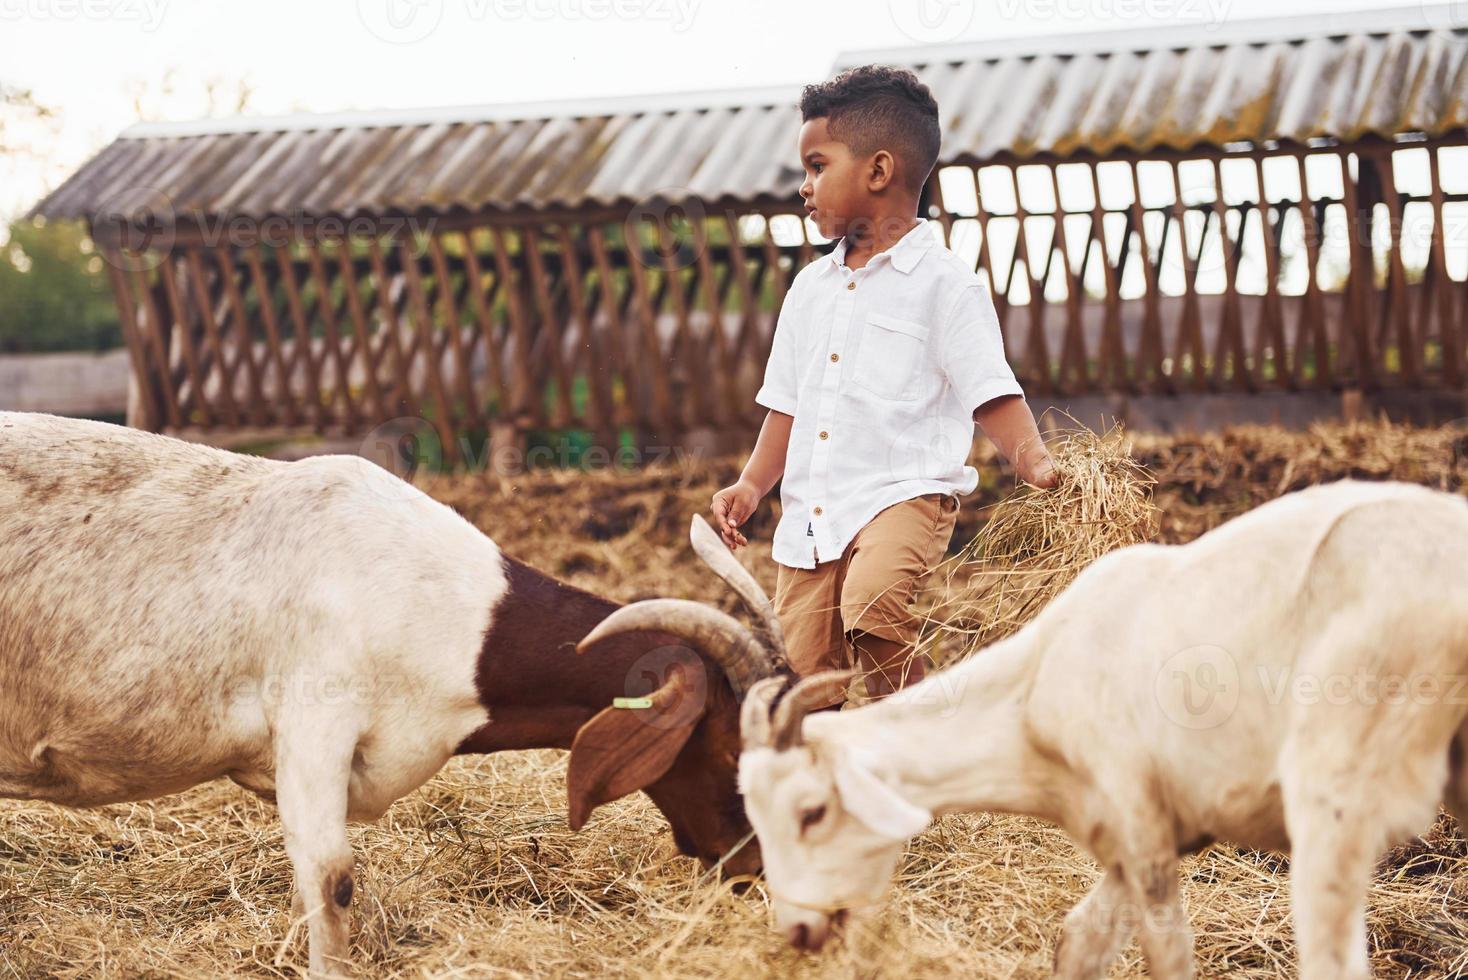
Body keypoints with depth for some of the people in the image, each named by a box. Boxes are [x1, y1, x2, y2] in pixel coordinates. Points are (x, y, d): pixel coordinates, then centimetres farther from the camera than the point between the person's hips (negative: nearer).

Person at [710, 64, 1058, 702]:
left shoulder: (943, 282, -1)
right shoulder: (810, 288, 19)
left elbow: (991, 395, -5)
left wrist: (1035, 463, -22)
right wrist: (752, 483, 9)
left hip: (905, 493, -6)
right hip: (809, 516, 6)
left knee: (873, 606, -33)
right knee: (801, 675, 1)